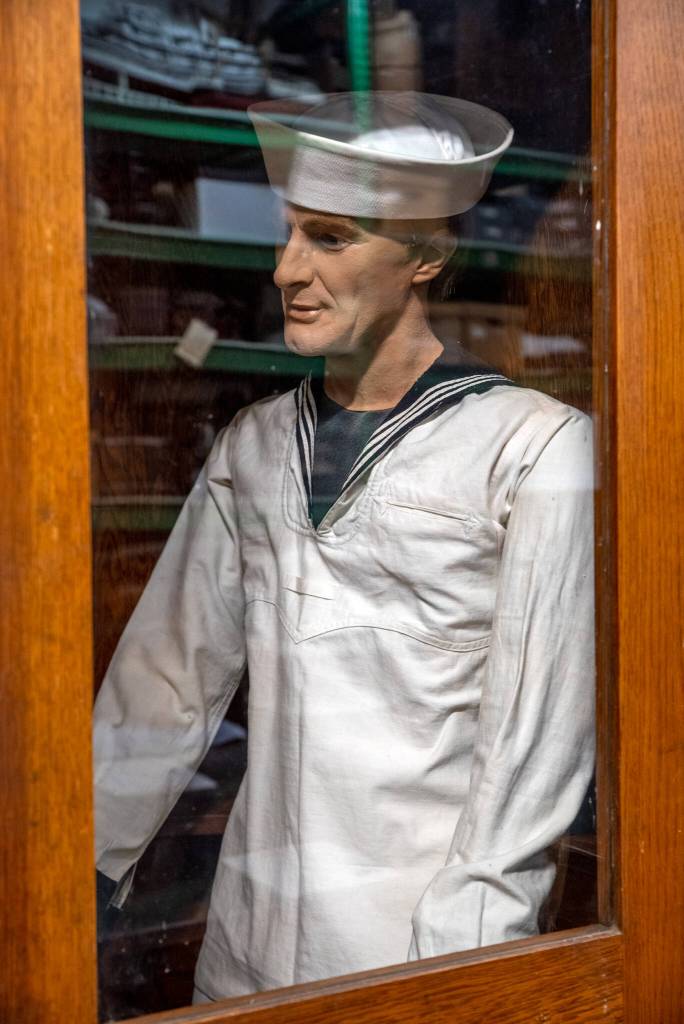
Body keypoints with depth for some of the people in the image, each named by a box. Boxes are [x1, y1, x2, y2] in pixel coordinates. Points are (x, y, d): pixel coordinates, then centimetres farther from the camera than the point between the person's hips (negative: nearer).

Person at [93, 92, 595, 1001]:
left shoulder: (535, 446, -10)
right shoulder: (253, 447, 5)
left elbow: (539, 731, -11)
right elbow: (168, 682, 7)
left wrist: (462, 940, -13)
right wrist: (79, 863, 5)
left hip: (425, 950, -4)